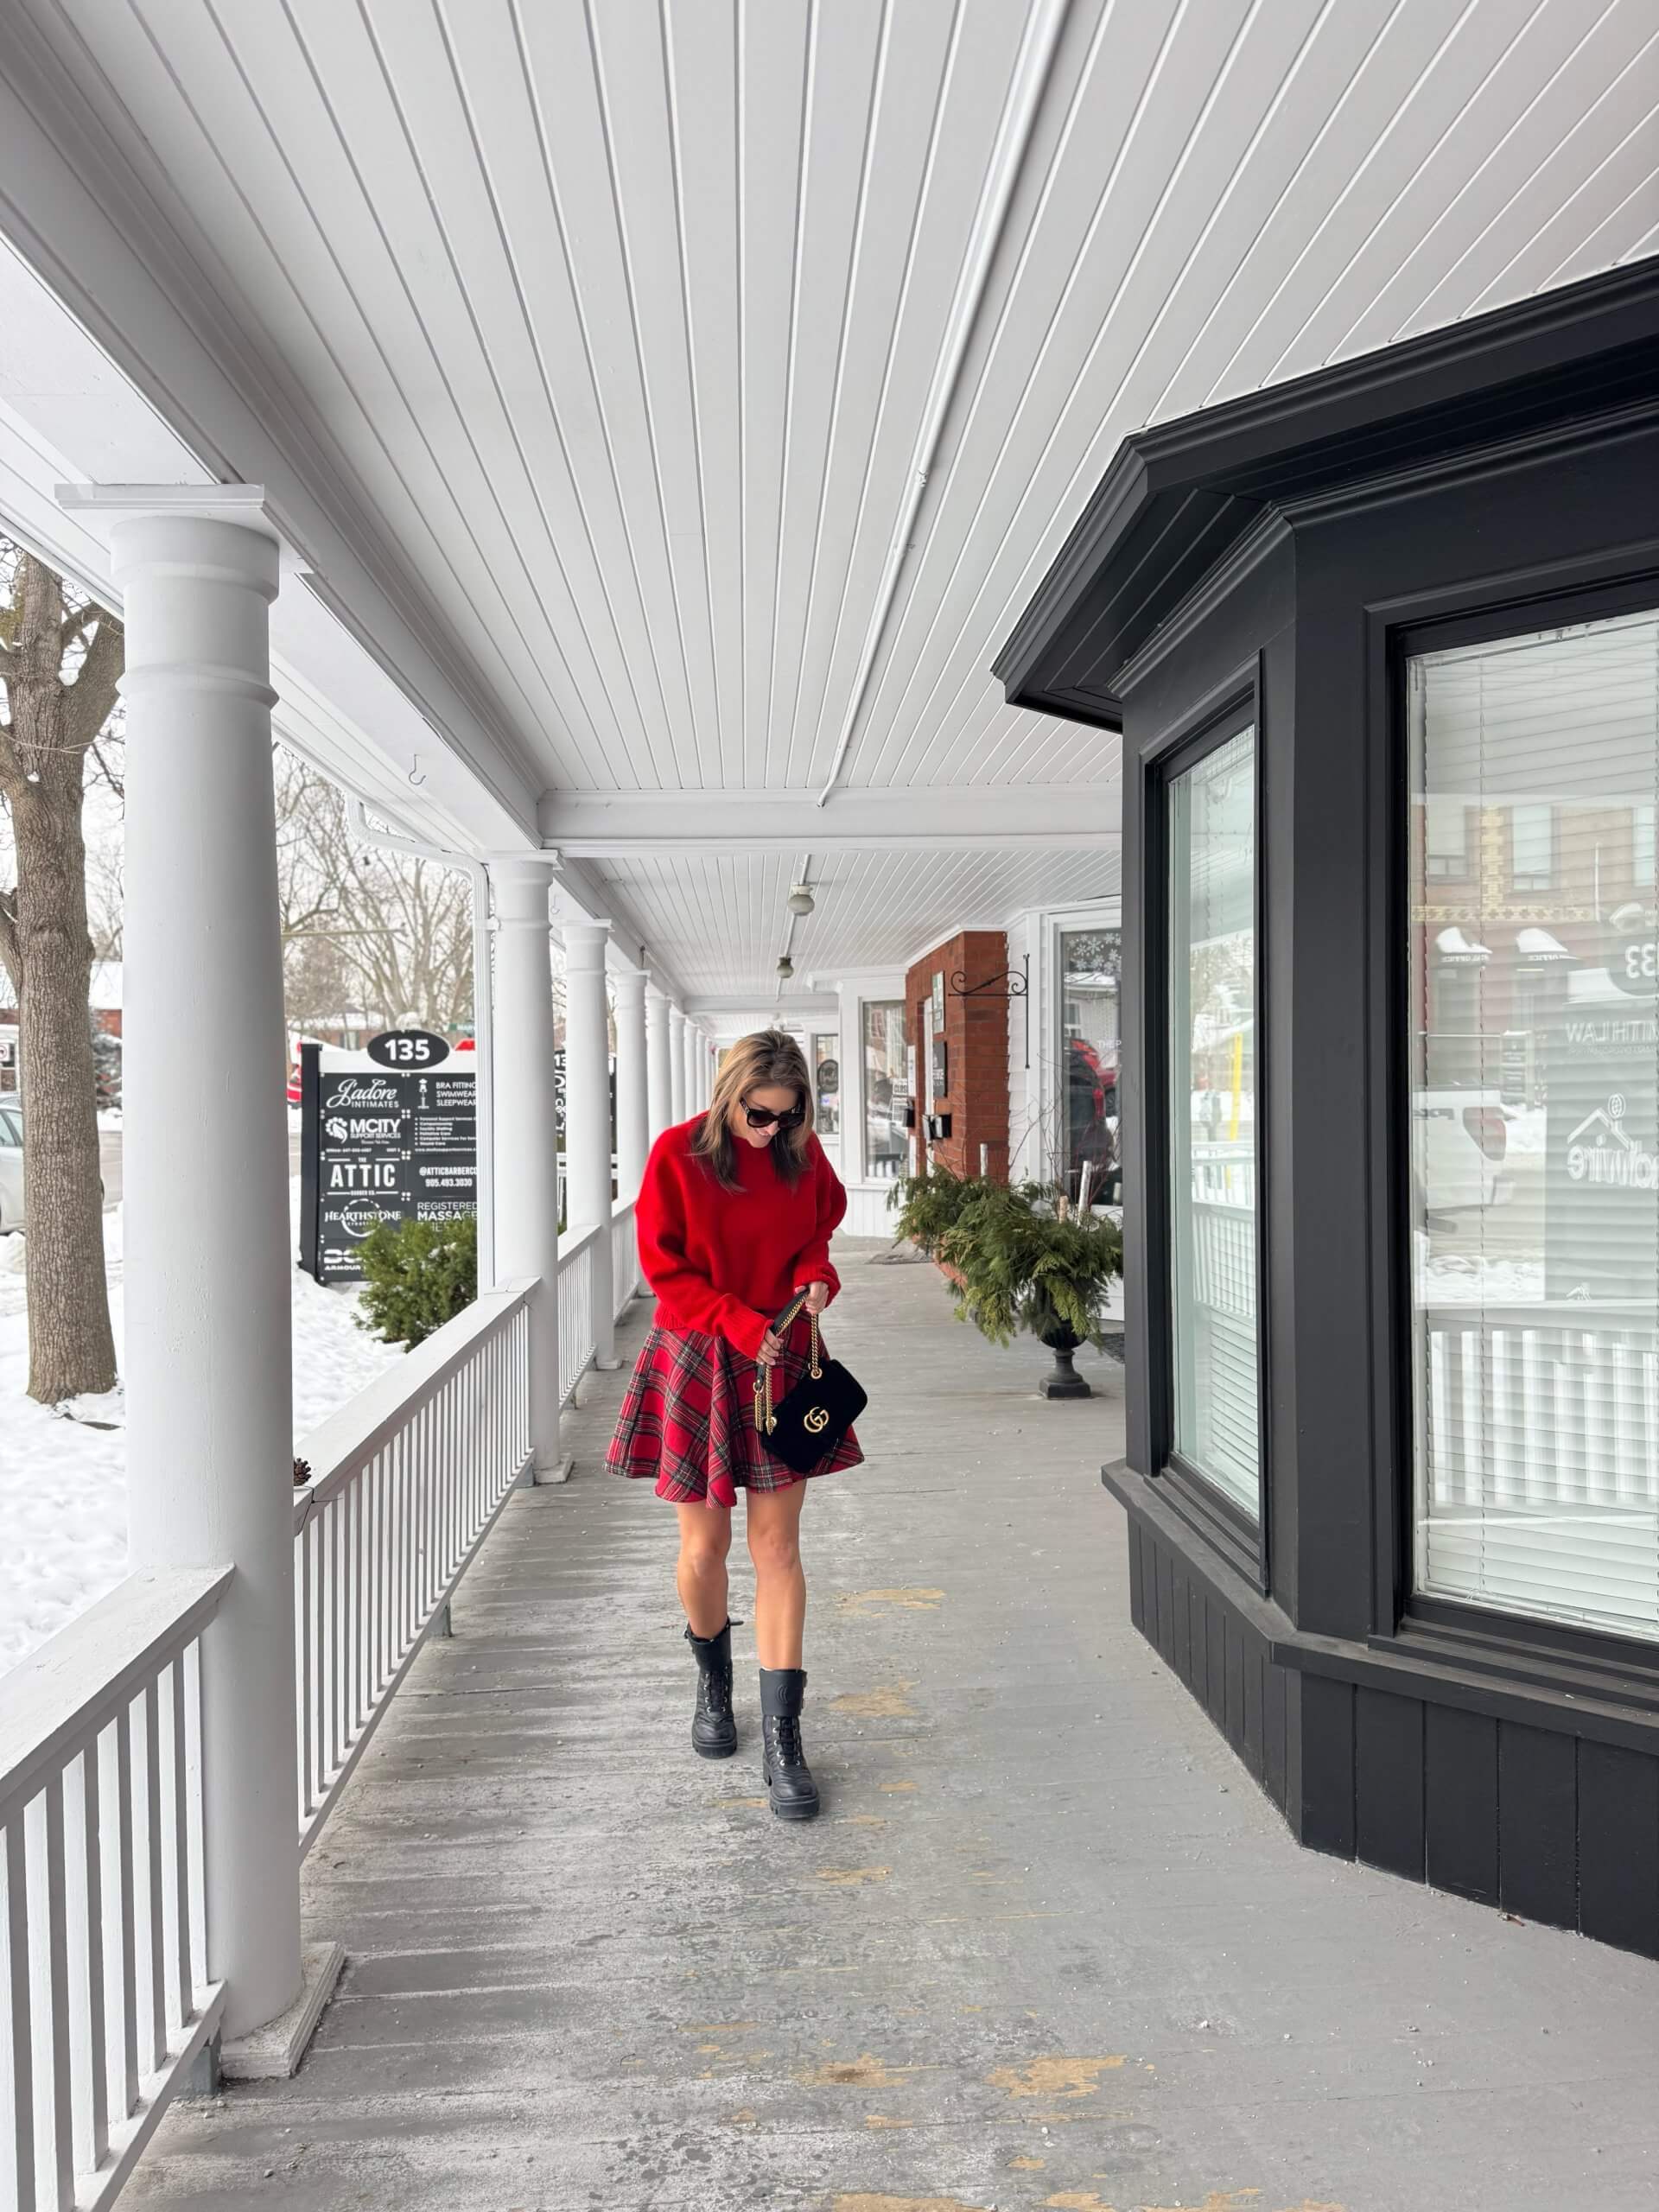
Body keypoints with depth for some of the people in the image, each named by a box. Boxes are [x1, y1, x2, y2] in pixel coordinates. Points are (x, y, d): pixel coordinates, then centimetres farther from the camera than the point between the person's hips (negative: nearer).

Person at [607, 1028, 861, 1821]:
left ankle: (782, 1737, 6)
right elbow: (667, 1270, -8)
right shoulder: (677, 1154, -9)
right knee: (704, 1544, 6)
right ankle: (712, 1678, 37)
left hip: (782, 1358, 2)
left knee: (777, 1547, 1)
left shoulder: (802, 1153, 0)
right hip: (697, 1361, -2)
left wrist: (815, 1272, -6)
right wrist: (741, 1326, -18)